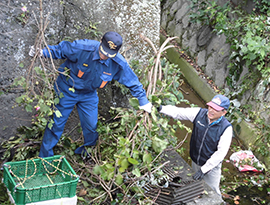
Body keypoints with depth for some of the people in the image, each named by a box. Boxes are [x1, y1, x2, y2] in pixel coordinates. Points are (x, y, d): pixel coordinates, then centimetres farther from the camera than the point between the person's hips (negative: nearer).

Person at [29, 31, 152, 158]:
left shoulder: (119, 64, -22)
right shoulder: (82, 48, -31)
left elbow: (132, 82, -8)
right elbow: (60, 50, -14)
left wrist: (143, 101, -2)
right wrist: (42, 52, -24)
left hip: (89, 95, 3)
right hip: (67, 90, -3)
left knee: (91, 126, 6)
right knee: (57, 123, 3)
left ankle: (88, 152, 36)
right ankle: (45, 157, 20)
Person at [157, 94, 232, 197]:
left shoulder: (226, 128, -25)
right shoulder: (199, 113, -15)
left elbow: (221, 153, -24)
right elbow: (178, 112, -12)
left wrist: (204, 169, -25)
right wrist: (161, 108, -28)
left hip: (212, 166, -4)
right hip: (195, 162, 4)